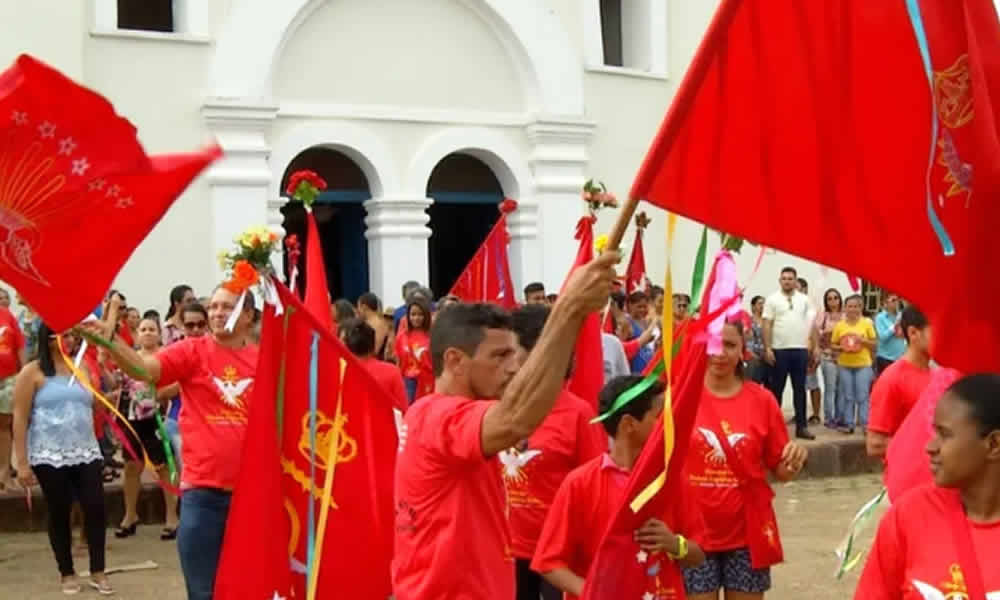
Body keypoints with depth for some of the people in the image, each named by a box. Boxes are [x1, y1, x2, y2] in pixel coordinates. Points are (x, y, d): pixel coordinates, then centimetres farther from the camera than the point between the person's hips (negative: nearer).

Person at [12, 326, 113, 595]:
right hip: (49, 456, -4)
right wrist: (22, 462, -9)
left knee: (95, 508, -2)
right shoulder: (32, 372, -4)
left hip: (87, 453, 4)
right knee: (59, 513, 5)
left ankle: (97, 572, 10)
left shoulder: (82, 367, 9)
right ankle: (67, 573, 19)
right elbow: (20, 419, -6)